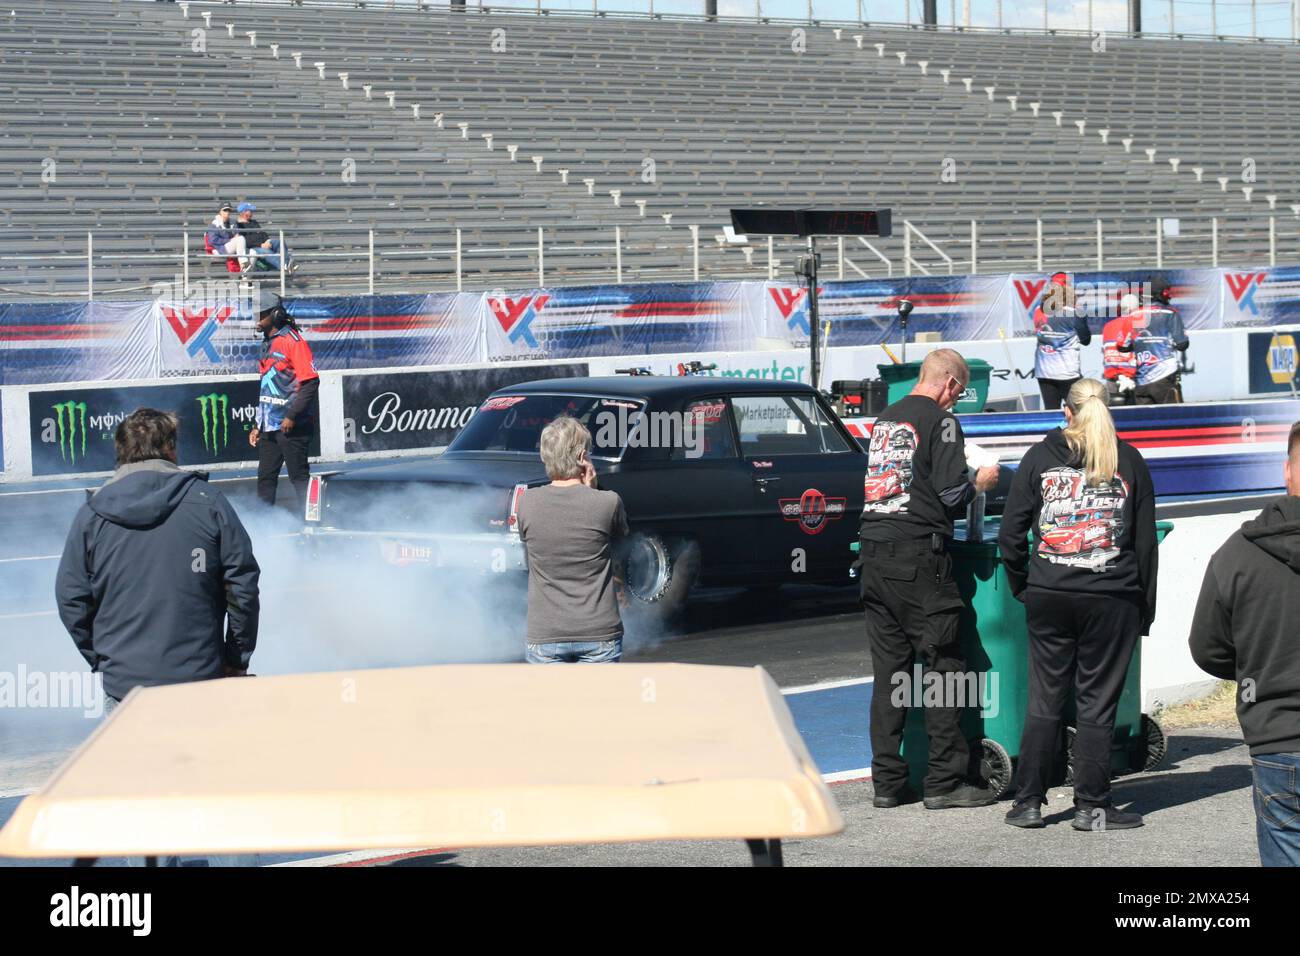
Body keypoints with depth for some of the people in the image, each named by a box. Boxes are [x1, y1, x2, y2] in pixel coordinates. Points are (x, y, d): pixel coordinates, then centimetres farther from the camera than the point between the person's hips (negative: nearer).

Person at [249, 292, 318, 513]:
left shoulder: (293, 341, -11)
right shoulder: (267, 345, 17)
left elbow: (311, 382, -18)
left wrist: (291, 416, -20)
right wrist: (258, 425, 22)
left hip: (291, 426, -9)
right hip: (269, 426, 9)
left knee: (298, 476, -6)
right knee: (265, 478, 10)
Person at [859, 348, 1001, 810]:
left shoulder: (885, 419, 17)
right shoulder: (941, 421, -6)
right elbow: (951, 497, -11)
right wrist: (982, 481, 9)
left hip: (873, 555, 7)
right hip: (917, 556, -7)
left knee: (888, 671, 9)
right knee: (942, 667, 0)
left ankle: (887, 781, 10)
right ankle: (945, 781, 1)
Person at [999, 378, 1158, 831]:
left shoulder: (1039, 457, 3)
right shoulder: (1128, 461, 3)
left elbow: (1010, 534, 0)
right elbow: (1145, 539, 4)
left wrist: (1022, 585, 12)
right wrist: (1146, 607, 10)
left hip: (1048, 595, 1)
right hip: (1112, 598, -1)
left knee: (1043, 701, 9)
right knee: (1097, 703, 4)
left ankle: (1028, 802, 12)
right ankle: (1091, 806, 6)